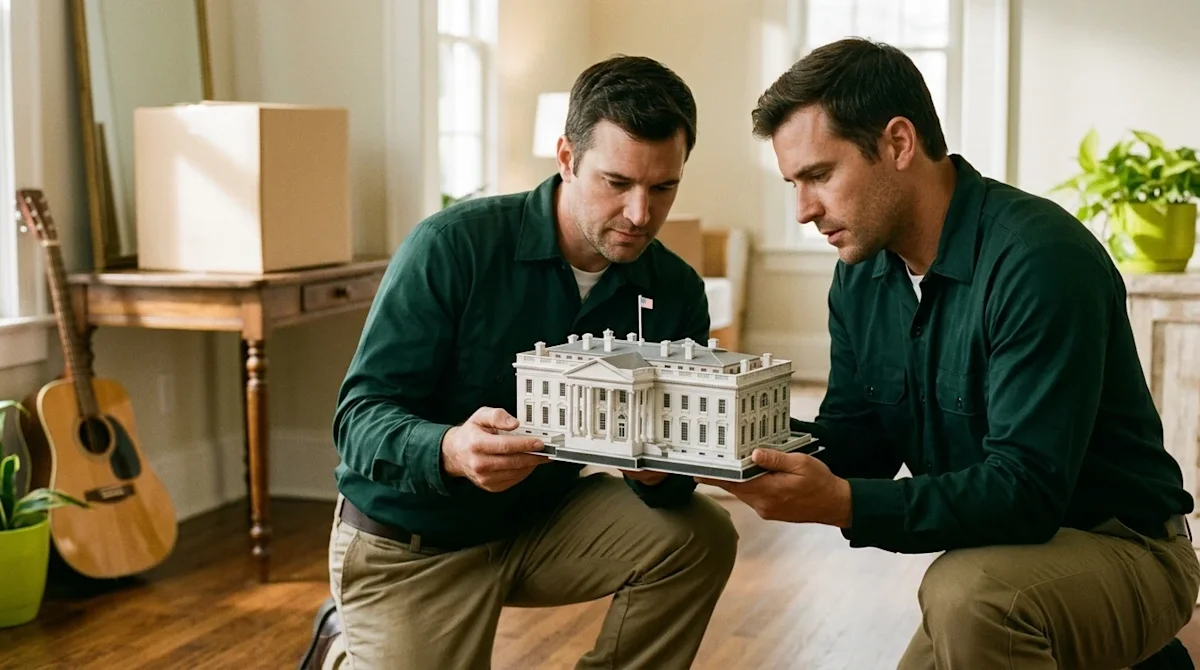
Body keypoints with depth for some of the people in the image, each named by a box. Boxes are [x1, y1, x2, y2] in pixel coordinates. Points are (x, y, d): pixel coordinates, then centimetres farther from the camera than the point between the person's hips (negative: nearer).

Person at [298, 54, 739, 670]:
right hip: (407, 543, -3)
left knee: (699, 538, -16)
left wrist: (658, 470, -33)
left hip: (540, 522, 4)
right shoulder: (454, 245, -22)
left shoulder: (676, 292, -9)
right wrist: (452, 451, -46)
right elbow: (359, 417, -23)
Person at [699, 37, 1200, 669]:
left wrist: (841, 504, -40)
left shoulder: (1040, 259, -25)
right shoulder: (860, 276, 1)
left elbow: (1025, 491, -30)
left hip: (1120, 546, -8)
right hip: (999, 551, 8)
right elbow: (853, 441, 5)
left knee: (965, 591, -34)